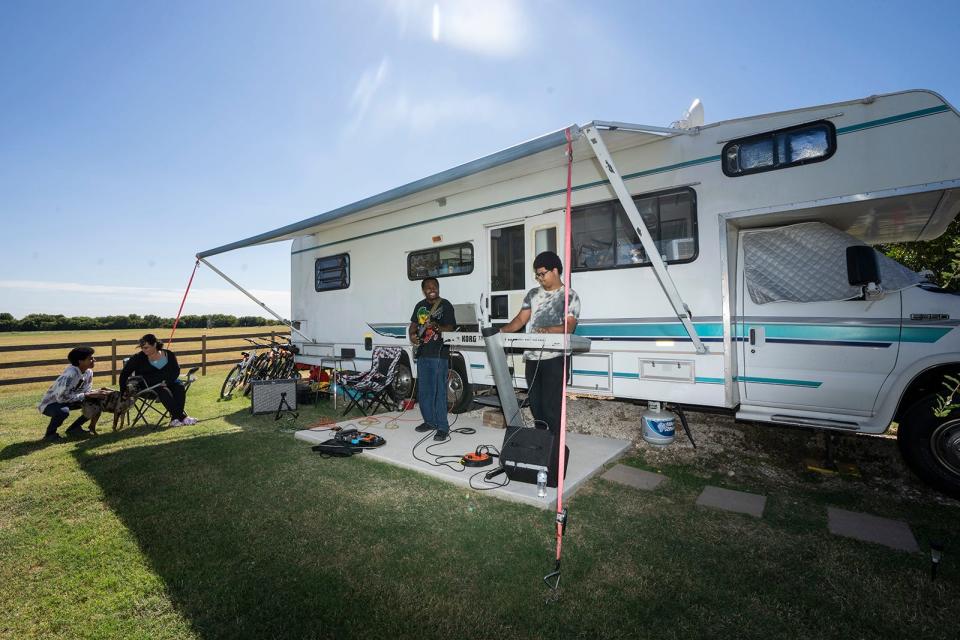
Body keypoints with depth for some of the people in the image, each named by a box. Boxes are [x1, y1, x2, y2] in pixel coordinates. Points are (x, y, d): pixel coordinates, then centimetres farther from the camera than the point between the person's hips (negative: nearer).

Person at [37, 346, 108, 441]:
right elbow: (62, 397, -34)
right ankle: (50, 434, -7)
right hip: (50, 403, -8)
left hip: (67, 401, 8)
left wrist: (96, 393, -23)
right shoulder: (70, 374, -33)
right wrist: (87, 395, -31)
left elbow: (86, 392, -3)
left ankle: (74, 428, 10)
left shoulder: (89, 372, -10)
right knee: (63, 411, -38)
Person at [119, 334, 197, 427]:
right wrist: (123, 391, 1)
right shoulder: (138, 358, 3)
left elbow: (176, 370, 1)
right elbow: (124, 374, 8)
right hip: (148, 385, -2)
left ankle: (175, 418, -32)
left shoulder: (168, 354, 6)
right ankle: (182, 417, -36)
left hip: (168, 381, 2)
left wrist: (167, 381, -16)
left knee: (179, 387, -30)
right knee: (163, 391, -34)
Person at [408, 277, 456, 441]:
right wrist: (412, 335, -1)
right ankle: (429, 421, 29)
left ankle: (442, 427, 0)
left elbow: (450, 328, -11)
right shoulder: (420, 306, 13)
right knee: (423, 390, 14)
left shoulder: (445, 305, -5)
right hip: (422, 354, 7)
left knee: (439, 391, -7)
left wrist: (436, 326, -28)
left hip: (439, 355, -7)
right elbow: (413, 324, 19)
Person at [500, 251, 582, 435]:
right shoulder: (533, 294, 16)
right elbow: (521, 319, 12)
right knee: (535, 402, 12)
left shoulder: (570, 296, 1)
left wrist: (549, 330, -29)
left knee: (551, 404, -5)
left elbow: (569, 326, -11)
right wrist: (502, 331, -4)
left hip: (554, 358, -5)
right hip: (531, 357, 5)